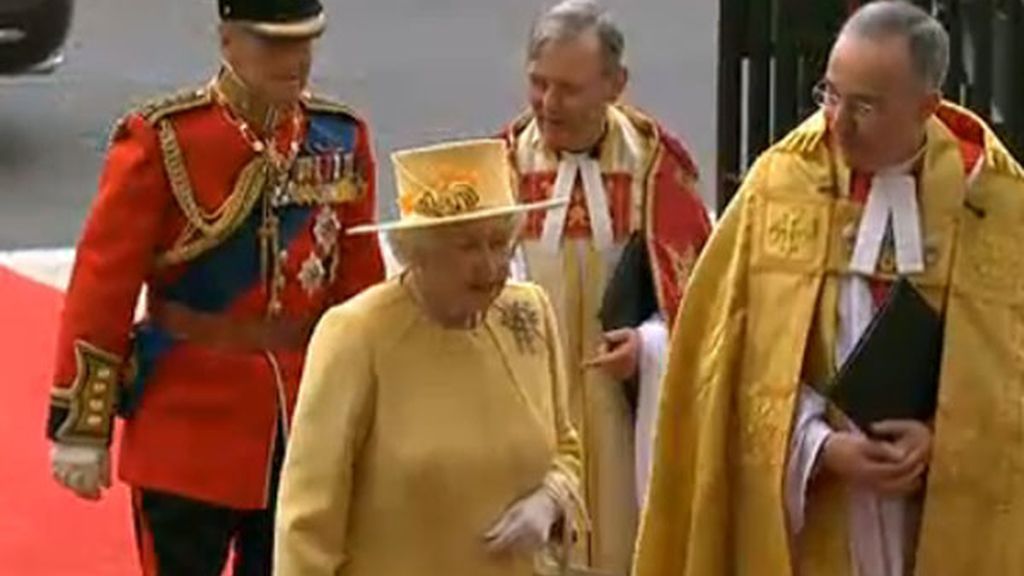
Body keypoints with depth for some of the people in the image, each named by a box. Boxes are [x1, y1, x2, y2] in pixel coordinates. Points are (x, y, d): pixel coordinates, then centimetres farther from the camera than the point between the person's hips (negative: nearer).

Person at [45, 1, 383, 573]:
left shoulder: (342, 138, 2)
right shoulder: (161, 139, -11)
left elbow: (361, 287, 11)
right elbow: (103, 284, -9)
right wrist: (83, 427, -8)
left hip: (304, 432, 4)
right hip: (187, 428, -4)